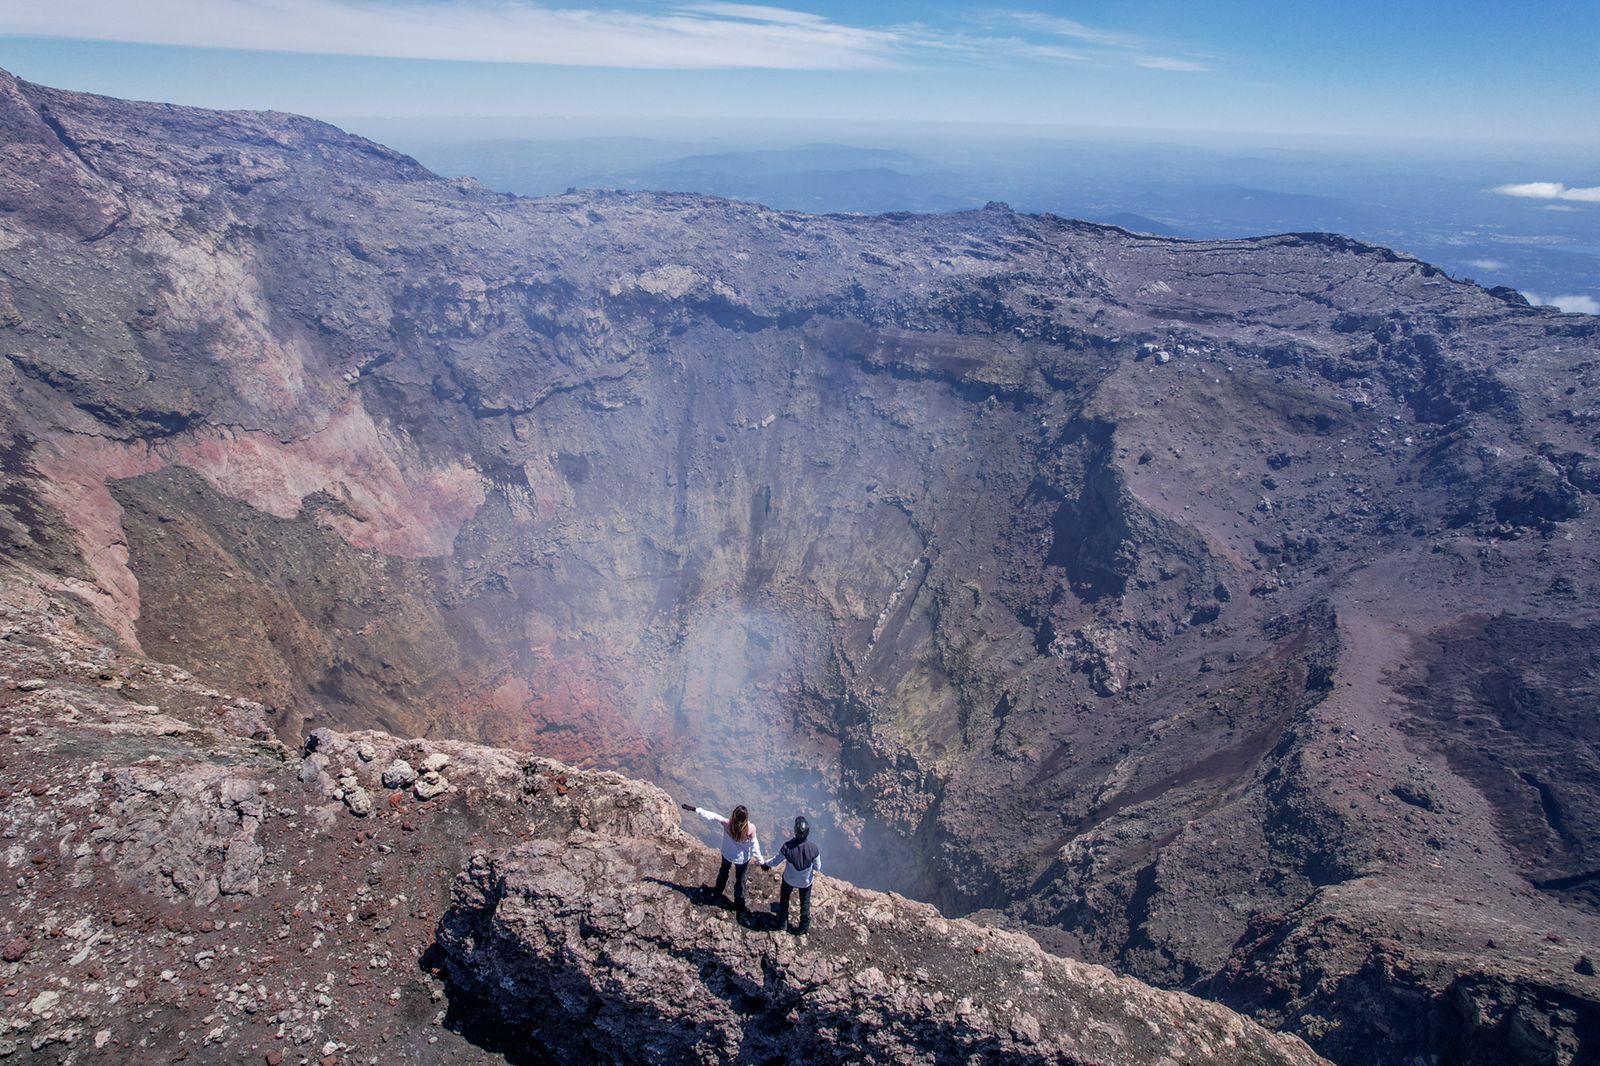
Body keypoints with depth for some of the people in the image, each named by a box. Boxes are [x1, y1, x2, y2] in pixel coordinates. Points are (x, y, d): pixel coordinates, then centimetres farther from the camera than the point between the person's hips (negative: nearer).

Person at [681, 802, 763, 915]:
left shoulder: (727, 824, -32)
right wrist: (760, 861, -7)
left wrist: (695, 809, -16)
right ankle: (739, 905, 38)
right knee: (740, 880, 23)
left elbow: (711, 815, -24)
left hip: (727, 855, 2)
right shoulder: (751, 829, -33)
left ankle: (717, 892, 55)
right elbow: (754, 846, -22)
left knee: (723, 871, 33)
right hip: (743, 859, -2)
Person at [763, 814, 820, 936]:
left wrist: (766, 864, 6)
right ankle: (804, 927, 44)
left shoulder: (787, 846, -33)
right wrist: (815, 870, 10)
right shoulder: (813, 848, -32)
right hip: (806, 881, 0)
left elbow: (776, 861, -15)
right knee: (805, 904, 26)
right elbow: (818, 867, -15)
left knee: (784, 899, 31)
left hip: (789, 880, 0)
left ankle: (783, 922, 51)